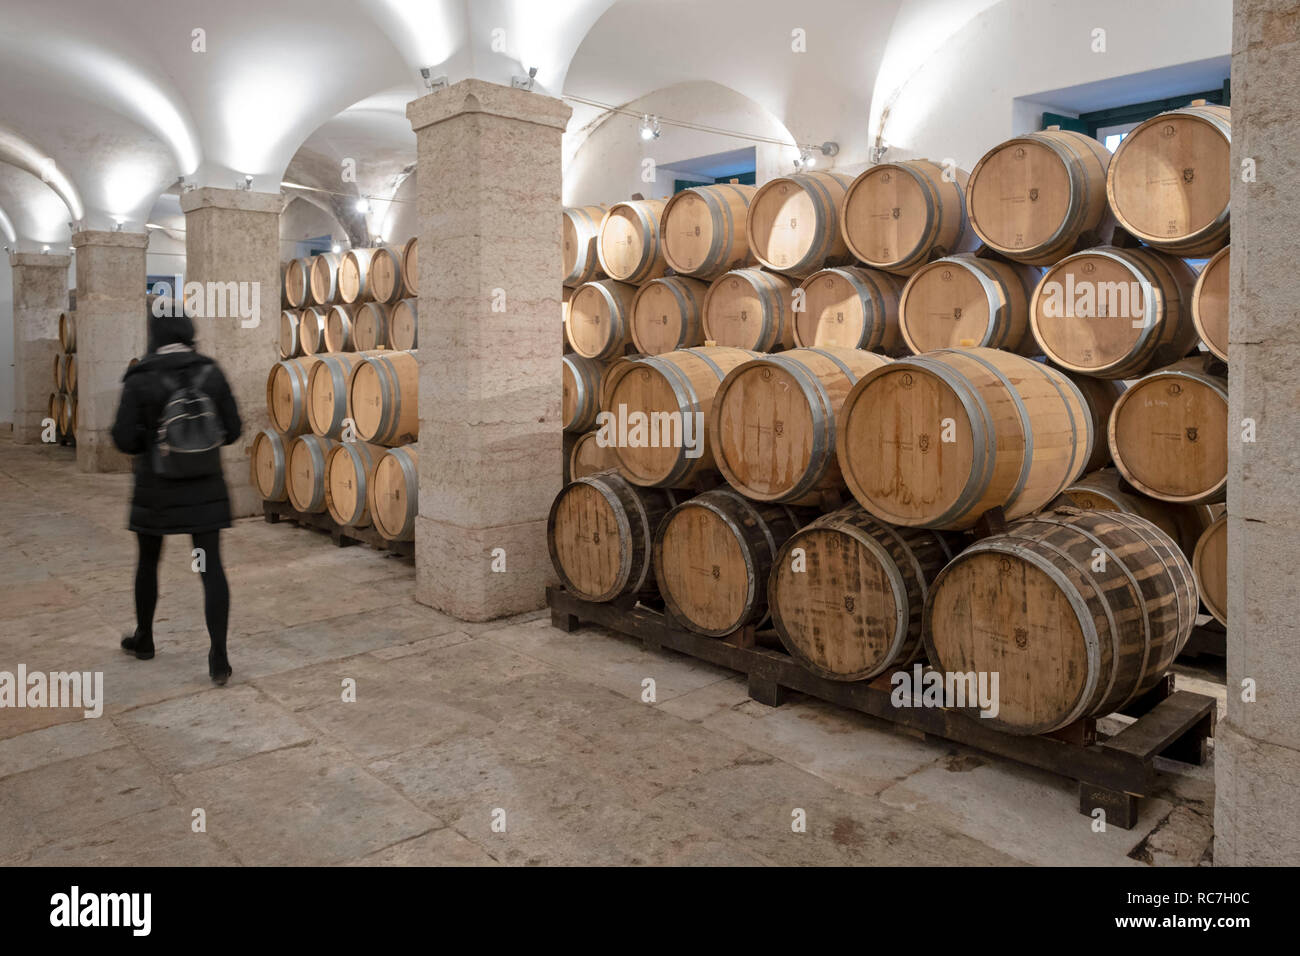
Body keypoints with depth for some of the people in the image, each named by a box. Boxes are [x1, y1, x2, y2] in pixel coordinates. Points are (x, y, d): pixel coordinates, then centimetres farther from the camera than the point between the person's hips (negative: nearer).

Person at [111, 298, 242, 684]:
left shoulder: (141, 380, -11)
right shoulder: (211, 373, -4)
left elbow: (125, 439, -10)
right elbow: (232, 429, -1)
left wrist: (152, 442, 10)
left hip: (156, 487, -1)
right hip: (205, 488, 1)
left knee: (148, 562, 19)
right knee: (211, 566, 2)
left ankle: (144, 639, 37)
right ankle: (219, 658, -2)